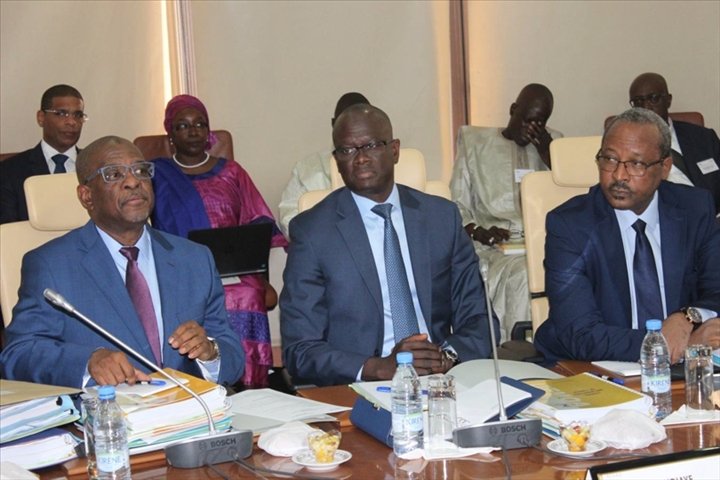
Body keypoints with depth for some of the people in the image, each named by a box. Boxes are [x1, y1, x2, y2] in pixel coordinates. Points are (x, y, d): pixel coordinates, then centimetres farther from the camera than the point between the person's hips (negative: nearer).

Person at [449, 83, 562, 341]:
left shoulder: (551, 143, 21)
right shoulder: (475, 141, 15)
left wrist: (547, 154, 1)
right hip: (492, 244, -1)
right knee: (519, 271, -36)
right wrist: (478, 232, -12)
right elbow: (458, 206, 8)